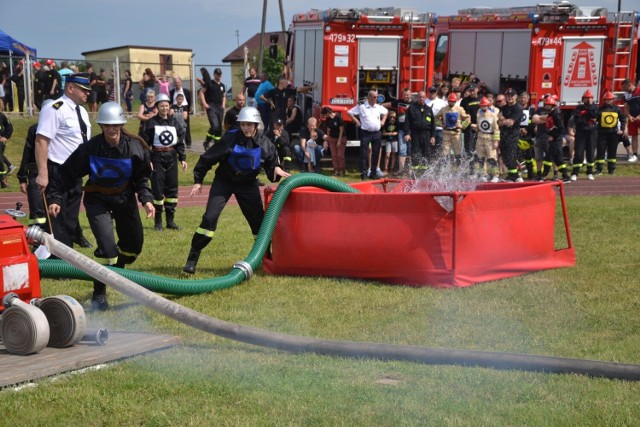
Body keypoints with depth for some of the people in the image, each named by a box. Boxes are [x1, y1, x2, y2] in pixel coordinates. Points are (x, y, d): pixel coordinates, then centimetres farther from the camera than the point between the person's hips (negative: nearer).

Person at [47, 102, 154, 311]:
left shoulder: (135, 147, -14)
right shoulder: (90, 148, -20)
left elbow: (142, 178, -2)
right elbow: (67, 173, -10)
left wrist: (146, 199, -16)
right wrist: (55, 198, -15)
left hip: (125, 197, 4)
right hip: (97, 199, -3)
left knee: (134, 243, 13)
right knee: (107, 246, -18)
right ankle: (99, 294, -3)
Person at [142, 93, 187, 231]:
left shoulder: (174, 122, 8)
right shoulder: (151, 123, -4)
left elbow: (180, 141, 12)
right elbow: (145, 143, -5)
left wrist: (182, 158, 6)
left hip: (171, 158, 4)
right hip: (157, 158, -4)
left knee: (172, 189, 6)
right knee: (157, 189, -4)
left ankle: (170, 220, 15)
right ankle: (158, 222, 5)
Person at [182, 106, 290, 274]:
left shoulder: (264, 144, -10)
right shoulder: (230, 138, -19)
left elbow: (271, 164, -1)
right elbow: (208, 158, -12)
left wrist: (276, 169, -25)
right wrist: (198, 181, -11)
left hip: (248, 184, 3)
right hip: (224, 181, -3)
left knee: (259, 220, 4)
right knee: (210, 217, -15)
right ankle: (192, 259, -9)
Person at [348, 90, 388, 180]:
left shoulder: (379, 107, 10)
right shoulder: (361, 106, -4)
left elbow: (386, 112, 30)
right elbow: (350, 112, 1)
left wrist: (383, 121, 17)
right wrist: (357, 121, -2)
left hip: (377, 133, 4)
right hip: (365, 133, -4)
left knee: (376, 155, 6)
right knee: (364, 154, -5)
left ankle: (373, 173, 14)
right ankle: (363, 173, -1)